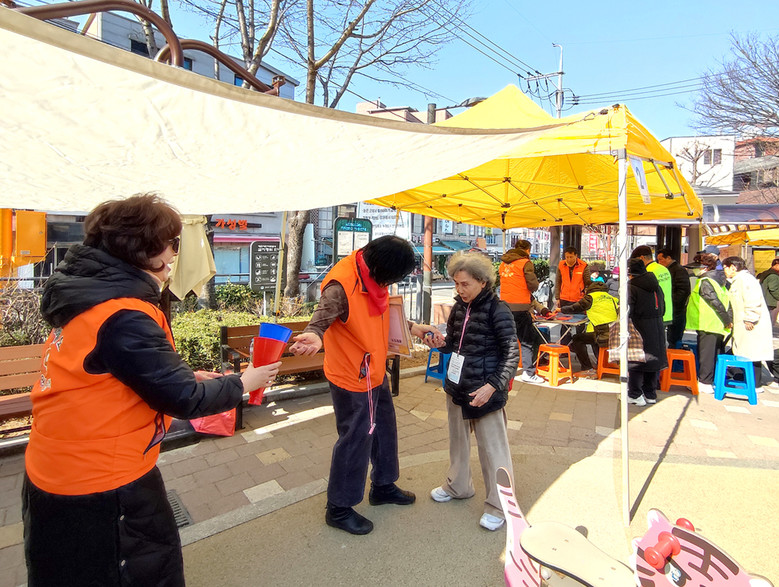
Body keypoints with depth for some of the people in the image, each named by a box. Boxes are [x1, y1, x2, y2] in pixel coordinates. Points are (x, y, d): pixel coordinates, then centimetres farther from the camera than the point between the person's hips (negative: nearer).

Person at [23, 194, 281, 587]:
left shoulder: (92, 295, 1)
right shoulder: (123, 317, -29)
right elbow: (184, 400, -24)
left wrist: (186, 377, 6)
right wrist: (242, 383, -8)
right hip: (97, 492, -9)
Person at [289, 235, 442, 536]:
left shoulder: (374, 277, 1)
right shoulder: (340, 284, -26)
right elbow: (321, 318, -31)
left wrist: (417, 329, 9)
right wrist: (314, 337, -54)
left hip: (376, 373, 9)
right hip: (352, 377, -9)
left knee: (384, 429, 23)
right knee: (355, 439, 5)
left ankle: (383, 486, 48)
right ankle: (339, 508, 29)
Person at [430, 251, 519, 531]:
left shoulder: (497, 309, -15)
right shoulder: (459, 307, 4)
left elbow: (512, 354, -16)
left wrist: (492, 386, -23)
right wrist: (439, 341, -3)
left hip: (484, 390, -7)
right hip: (457, 385, 7)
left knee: (492, 447, 5)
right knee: (458, 438, 22)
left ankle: (499, 505, 24)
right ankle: (458, 485, 44)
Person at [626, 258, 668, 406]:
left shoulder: (631, 286, -13)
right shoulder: (656, 286, 10)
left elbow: (628, 311, -18)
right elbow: (662, 309, 16)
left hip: (640, 328, -7)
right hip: (657, 329, 7)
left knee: (635, 360, 2)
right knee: (652, 359, 14)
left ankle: (635, 394, 7)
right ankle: (650, 393, 24)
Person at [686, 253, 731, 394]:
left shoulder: (704, 282, -13)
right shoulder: (718, 281, 14)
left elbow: (716, 302, -20)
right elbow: (727, 301, 12)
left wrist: (726, 319, -14)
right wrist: (728, 319, 12)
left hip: (707, 325, -9)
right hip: (719, 326, 9)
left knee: (706, 354, -3)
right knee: (717, 353, 14)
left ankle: (705, 383, 1)